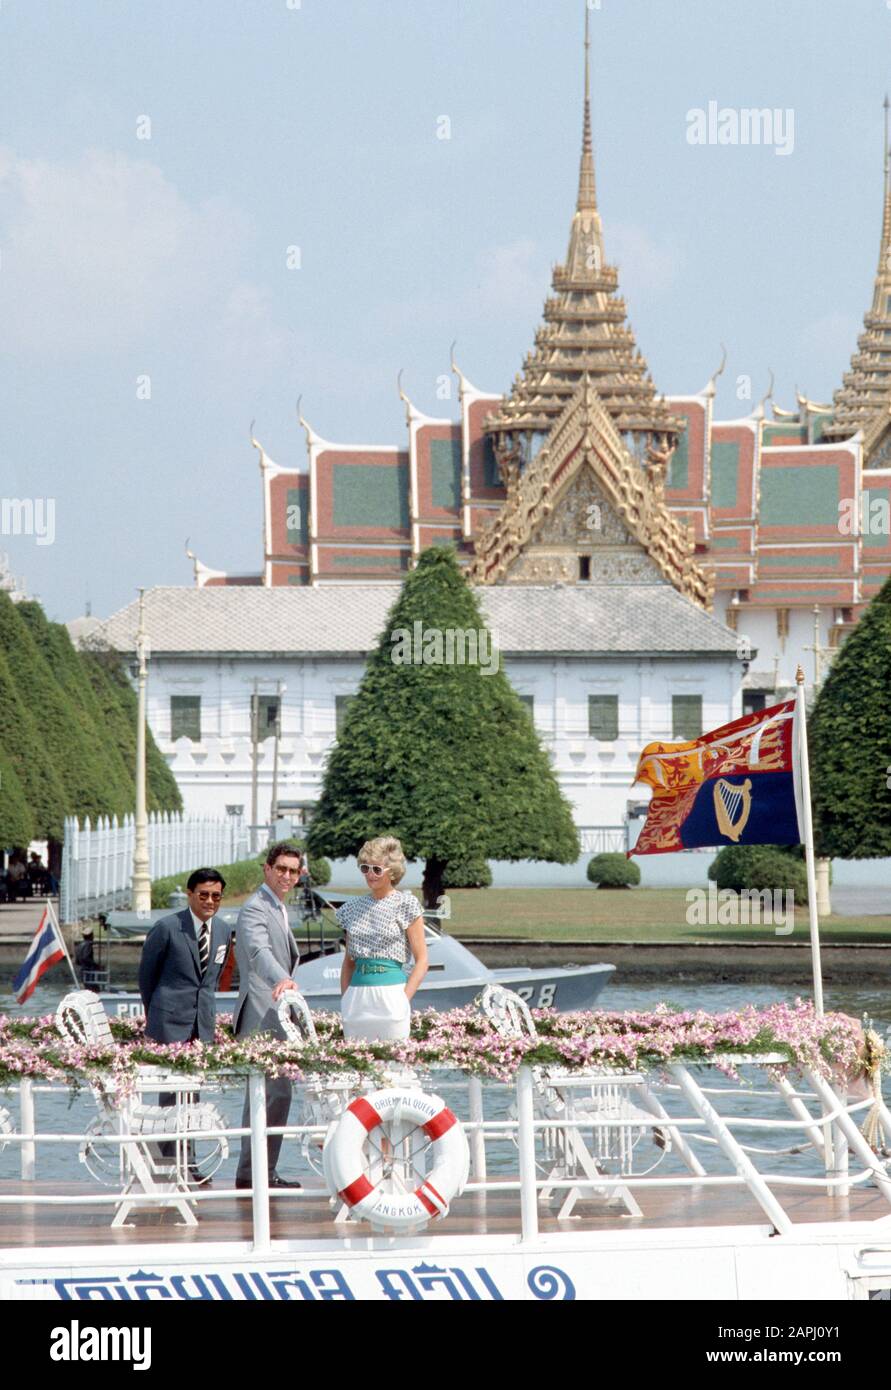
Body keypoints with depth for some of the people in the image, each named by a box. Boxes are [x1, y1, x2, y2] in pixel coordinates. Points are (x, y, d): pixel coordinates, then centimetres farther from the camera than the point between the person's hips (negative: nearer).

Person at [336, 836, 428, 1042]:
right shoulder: (354, 907, 14)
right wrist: (344, 999, 8)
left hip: (390, 992, -5)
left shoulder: (406, 905, 0)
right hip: (356, 996, 5)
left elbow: (421, 961, -2)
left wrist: (404, 1000, -11)